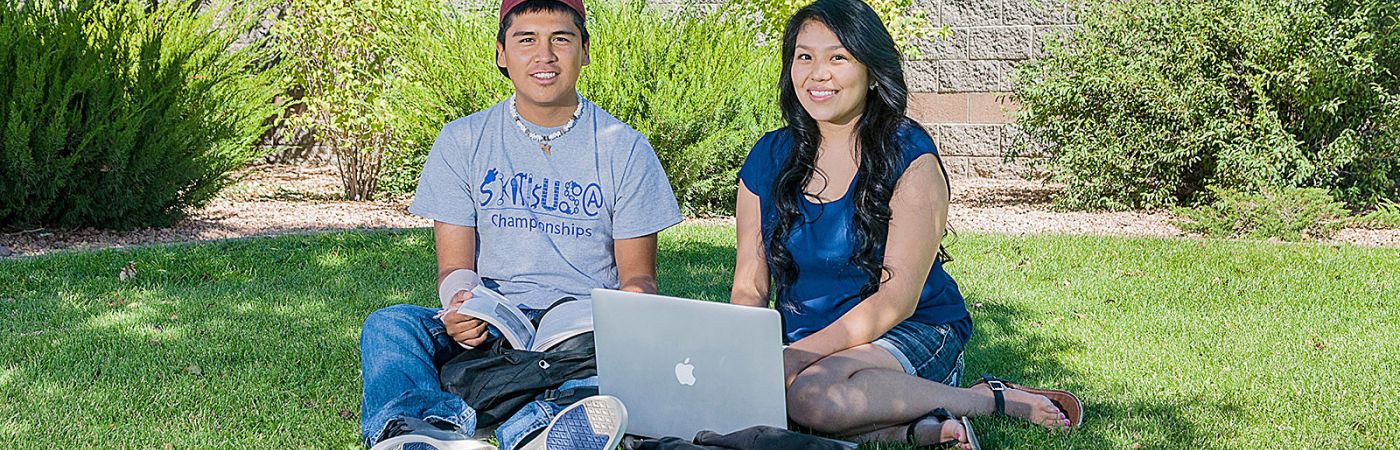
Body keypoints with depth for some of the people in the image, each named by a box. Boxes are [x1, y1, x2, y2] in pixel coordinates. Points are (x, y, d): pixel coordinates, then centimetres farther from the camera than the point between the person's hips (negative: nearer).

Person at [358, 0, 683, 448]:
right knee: (388, 323, -28)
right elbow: (454, 265, 5)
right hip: (490, 325, 1)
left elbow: (637, 275, 8)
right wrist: (459, 307, -21)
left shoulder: (625, 149, 7)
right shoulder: (462, 142, 9)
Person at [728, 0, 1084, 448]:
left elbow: (896, 300, -14)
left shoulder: (908, 157, -8)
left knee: (810, 391, -36)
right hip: (808, 343, 4)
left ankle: (991, 398, -17)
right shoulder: (768, 160, 6)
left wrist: (798, 356, -25)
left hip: (915, 333, -4)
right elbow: (749, 287, 6)